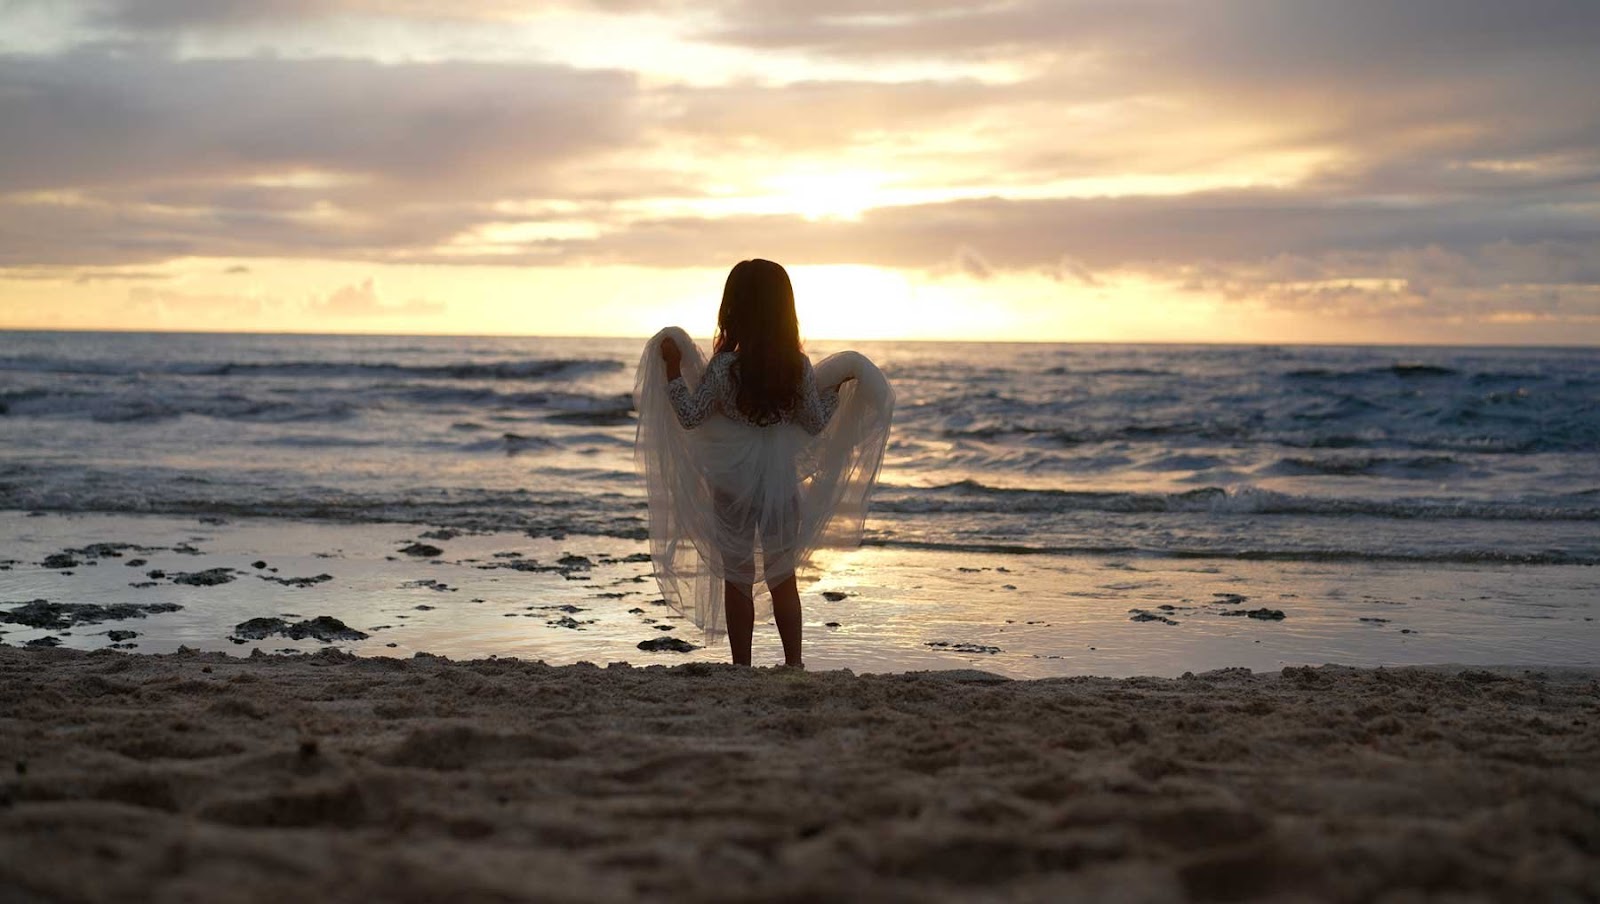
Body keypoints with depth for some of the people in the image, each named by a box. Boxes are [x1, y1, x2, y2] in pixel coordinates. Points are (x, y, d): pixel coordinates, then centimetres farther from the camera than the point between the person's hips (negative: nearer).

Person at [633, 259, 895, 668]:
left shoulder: (724, 366, -15)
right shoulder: (800, 366, -8)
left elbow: (690, 416, -10)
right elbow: (816, 424, 0)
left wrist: (672, 369, -7)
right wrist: (836, 387, 12)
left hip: (732, 483, -2)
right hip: (782, 480, 2)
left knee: (737, 578, 8)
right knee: (783, 577, 15)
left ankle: (742, 667, 12)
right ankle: (794, 663, 17)